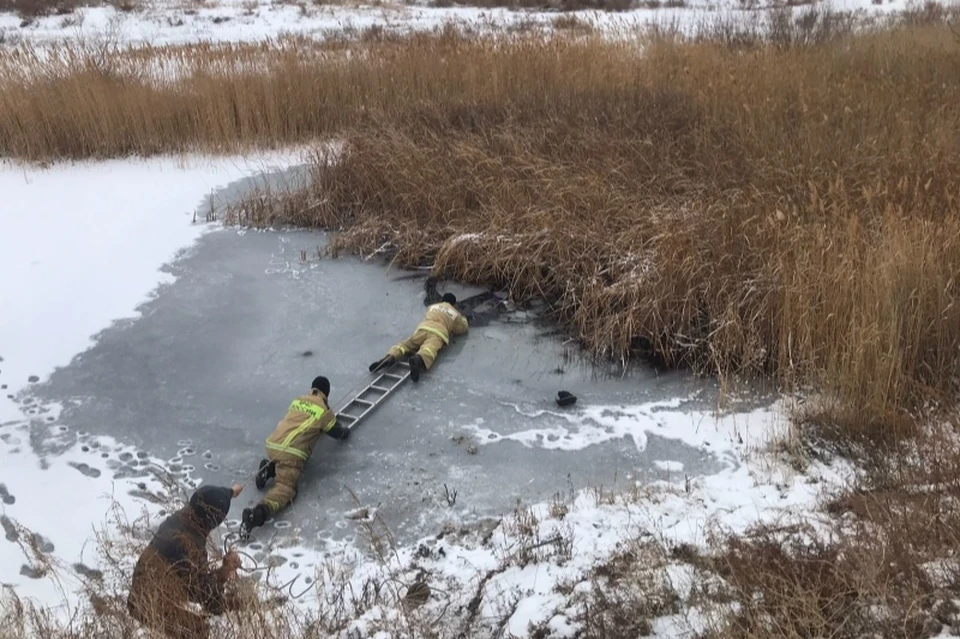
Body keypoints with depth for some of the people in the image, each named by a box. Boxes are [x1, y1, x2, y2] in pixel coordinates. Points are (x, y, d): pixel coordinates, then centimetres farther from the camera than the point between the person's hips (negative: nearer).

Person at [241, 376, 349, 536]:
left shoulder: (298, 400, 21)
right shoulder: (324, 410, 5)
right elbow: (336, 432, 19)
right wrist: (345, 432, 41)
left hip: (272, 445, 6)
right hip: (291, 452, -6)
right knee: (285, 488, -8)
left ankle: (269, 468, 7)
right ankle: (259, 513, -35)